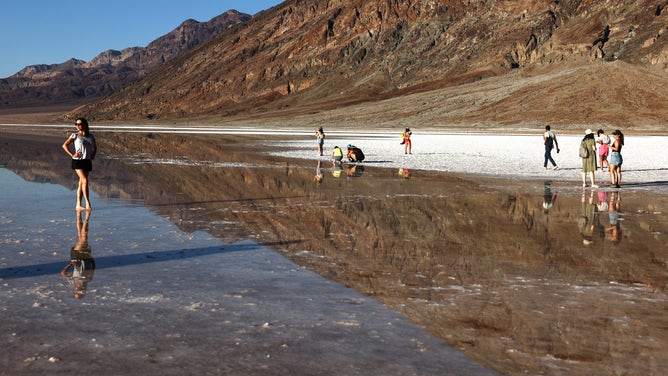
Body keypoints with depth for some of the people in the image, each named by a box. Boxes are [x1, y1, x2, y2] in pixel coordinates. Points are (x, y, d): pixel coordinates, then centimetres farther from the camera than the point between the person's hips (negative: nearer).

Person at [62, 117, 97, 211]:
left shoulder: (90, 136, 11)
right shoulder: (75, 135, 0)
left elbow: (95, 147, 27)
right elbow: (64, 145, -3)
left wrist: (93, 155, 11)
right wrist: (72, 155, -10)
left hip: (87, 161, 4)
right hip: (78, 161, -4)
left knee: (81, 183, 6)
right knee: (85, 180, -17)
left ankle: (78, 205, 9)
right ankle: (88, 203, -15)